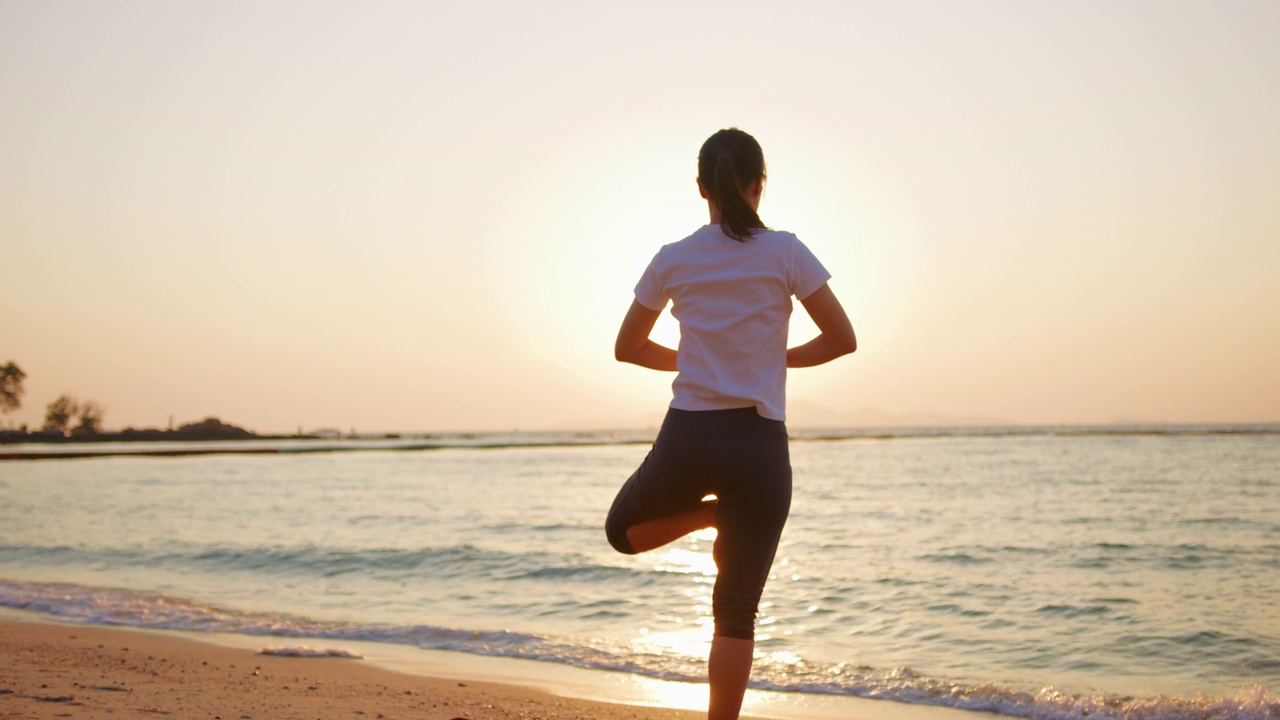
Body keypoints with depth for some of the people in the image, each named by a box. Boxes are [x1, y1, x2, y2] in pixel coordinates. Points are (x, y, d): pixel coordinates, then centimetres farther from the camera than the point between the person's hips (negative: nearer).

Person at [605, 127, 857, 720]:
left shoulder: (672, 260, 3)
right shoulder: (784, 252, -5)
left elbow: (626, 348, 13)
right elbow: (842, 338, -3)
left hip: (686, 436, 1)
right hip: (759, 446, -1)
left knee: (622, 530, 30)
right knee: (737, 610, 8)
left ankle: (712, 514, 5)